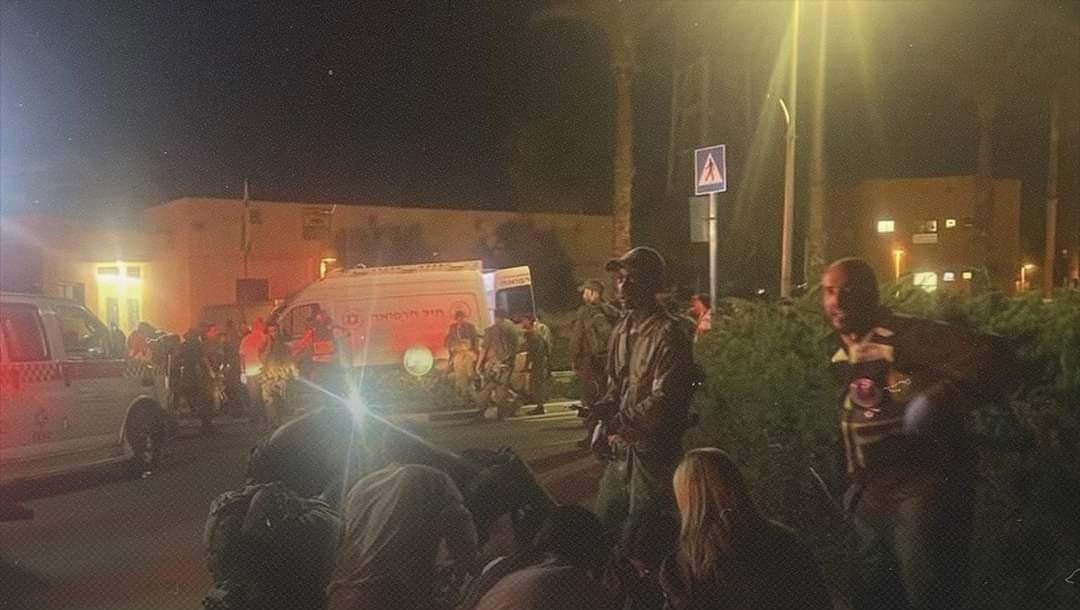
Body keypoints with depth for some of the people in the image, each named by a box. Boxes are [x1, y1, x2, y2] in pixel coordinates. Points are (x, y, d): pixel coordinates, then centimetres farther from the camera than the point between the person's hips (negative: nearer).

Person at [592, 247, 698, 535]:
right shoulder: (622, 330, 10)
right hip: (621, 449, 8)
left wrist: (619, 420, -24)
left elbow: (663, 400, -22)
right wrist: (604, 409, 1)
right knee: (603, 524, 16)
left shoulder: (668, 333, -17)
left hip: (653, 451, -8)